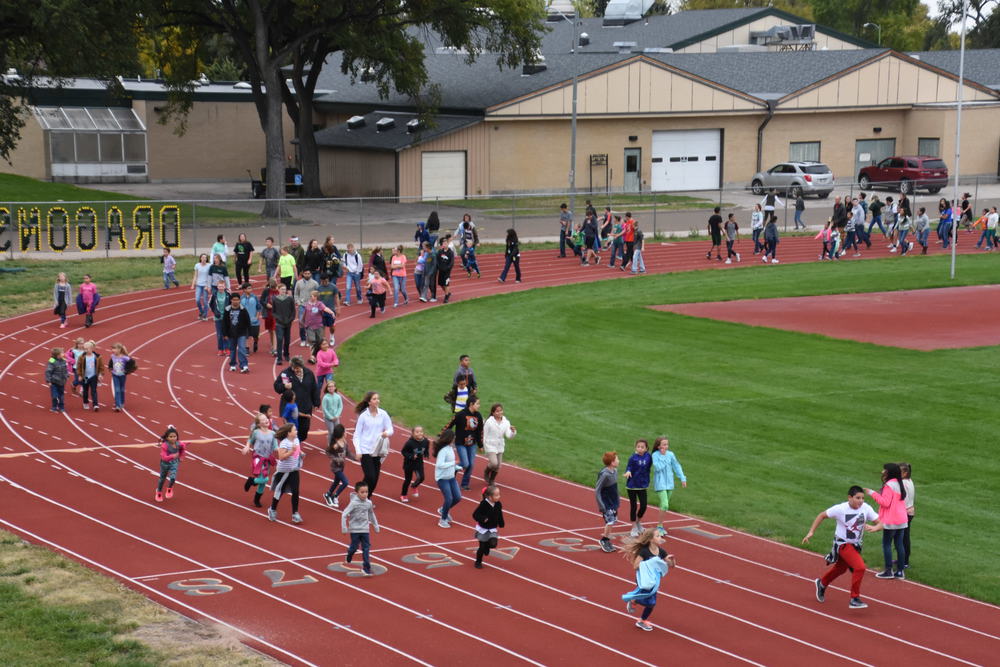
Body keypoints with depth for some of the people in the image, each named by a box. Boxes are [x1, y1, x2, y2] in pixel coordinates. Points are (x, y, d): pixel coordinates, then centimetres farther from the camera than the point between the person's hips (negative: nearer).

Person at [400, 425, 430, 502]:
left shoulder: (426, 441, -13)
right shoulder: (410, 442, -26)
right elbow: (403, 451, -16)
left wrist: (426, 454, -12)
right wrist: (411, 456, -27)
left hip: (419, 462, 3)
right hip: (409, 463, -3)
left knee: (421, 478, -6)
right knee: (408, 479, 8)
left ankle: (414, 486, 30)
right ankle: (403, 495, 30)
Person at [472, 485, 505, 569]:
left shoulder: (498, 504, -7)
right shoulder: (483, 504, -22)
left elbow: (500, 516, 9)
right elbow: (475, 514, -19)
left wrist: (500, 525, 13)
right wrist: (482, 519, -33)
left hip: (493, 529, 4)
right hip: (483, 529, -4)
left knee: (493, 544, -15)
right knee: (482, 547, 4)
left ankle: (487, 547, 22)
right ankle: (478, 562, 27)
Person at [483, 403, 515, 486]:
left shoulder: (506, 422, -3)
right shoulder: (489, 422, -14)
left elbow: (508, 435, -9)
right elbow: (485, 435, -7)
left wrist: (513, 431, -31)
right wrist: (484, 447, -4)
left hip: (500, 447, 5)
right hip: (490, 446, -5)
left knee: (498, 466, 11)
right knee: (494, 463, -19)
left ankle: (491, 480, 33)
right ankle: (486, 473, 13)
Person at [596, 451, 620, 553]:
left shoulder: (615, 471, 0)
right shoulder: (604, 474, -24)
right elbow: (597, 490, -19)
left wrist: (618, 500, 15)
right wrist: (601, 506, -20)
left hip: (613, 502, 8)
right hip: (606, 504, -8)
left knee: (612, 521, 12)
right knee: (610, 521, -12)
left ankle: (607, 542, 23)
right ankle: (604, 540, 8)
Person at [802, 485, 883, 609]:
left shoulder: (866, 509, -14)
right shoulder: (840, 509, -23)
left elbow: (880, 523, -11)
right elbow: (822, 516, -10)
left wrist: (874, 528, -34)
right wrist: (811, 532, -12)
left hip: (856, 545, 6)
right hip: (843, 544, -6)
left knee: (841, 569, 26)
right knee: (859, 567, -24)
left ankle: (822, 584, 55)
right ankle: (854, 599, -12)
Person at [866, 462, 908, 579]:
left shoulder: (889, 485, -15)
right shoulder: (900, 484, 12)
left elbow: (885, 502, -19)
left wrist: (873, 493, -14)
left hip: (891, 521, -8)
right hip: (901, 520, 8)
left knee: (886, 544, 1)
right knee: (899, 544, 10)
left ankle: (889, 571, 1)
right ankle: (900, 571, 12)